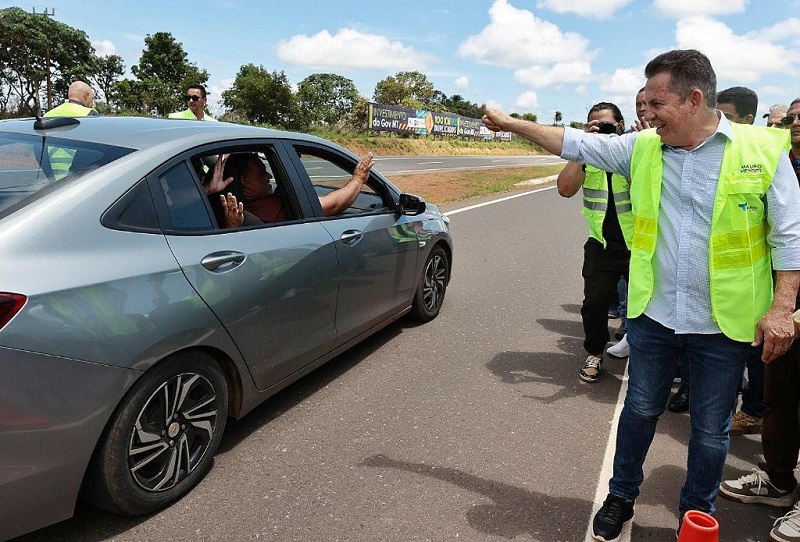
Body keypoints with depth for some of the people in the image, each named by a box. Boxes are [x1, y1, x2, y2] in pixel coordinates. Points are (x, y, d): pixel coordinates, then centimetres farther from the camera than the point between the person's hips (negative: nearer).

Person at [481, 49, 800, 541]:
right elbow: (573, 143, 7)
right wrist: (509, 122, 8)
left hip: (723, 324, -2)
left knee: (711, 430, 13)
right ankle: (621, 497, 39)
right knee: (640, 411, 17)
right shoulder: (642, 148, 1)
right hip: (653, 315, 2)